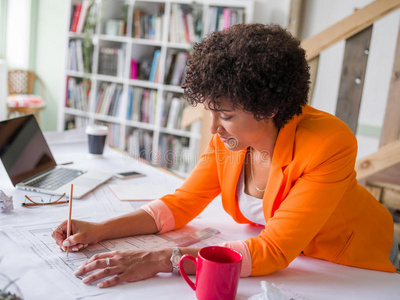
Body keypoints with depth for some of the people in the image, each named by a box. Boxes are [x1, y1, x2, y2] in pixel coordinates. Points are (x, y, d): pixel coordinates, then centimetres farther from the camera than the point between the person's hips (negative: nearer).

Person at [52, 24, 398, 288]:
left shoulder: (329, 145, -32)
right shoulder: (229, 139, -15)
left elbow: (275, 251, -35)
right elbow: (182, 203, -7)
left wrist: (161, 260, -41)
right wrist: (100, 230, -20)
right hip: (289, 259, 5)